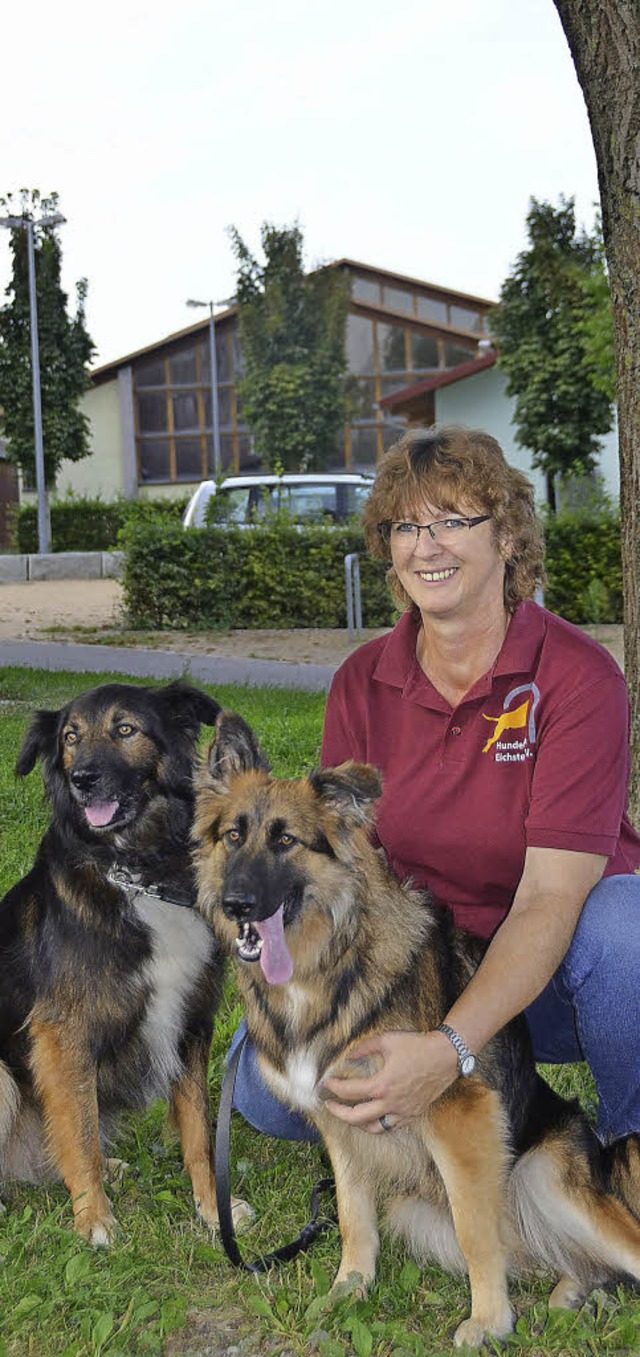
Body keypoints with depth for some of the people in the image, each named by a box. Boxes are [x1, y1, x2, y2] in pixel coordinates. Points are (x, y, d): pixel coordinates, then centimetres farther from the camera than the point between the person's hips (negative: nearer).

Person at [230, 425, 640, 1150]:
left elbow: (550, 899, -26)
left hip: (557, 967, -3)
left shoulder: (578, 675, -17)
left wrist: (450, 1050, -38)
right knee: (267, 1087, -17)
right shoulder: (361, 682, -2)